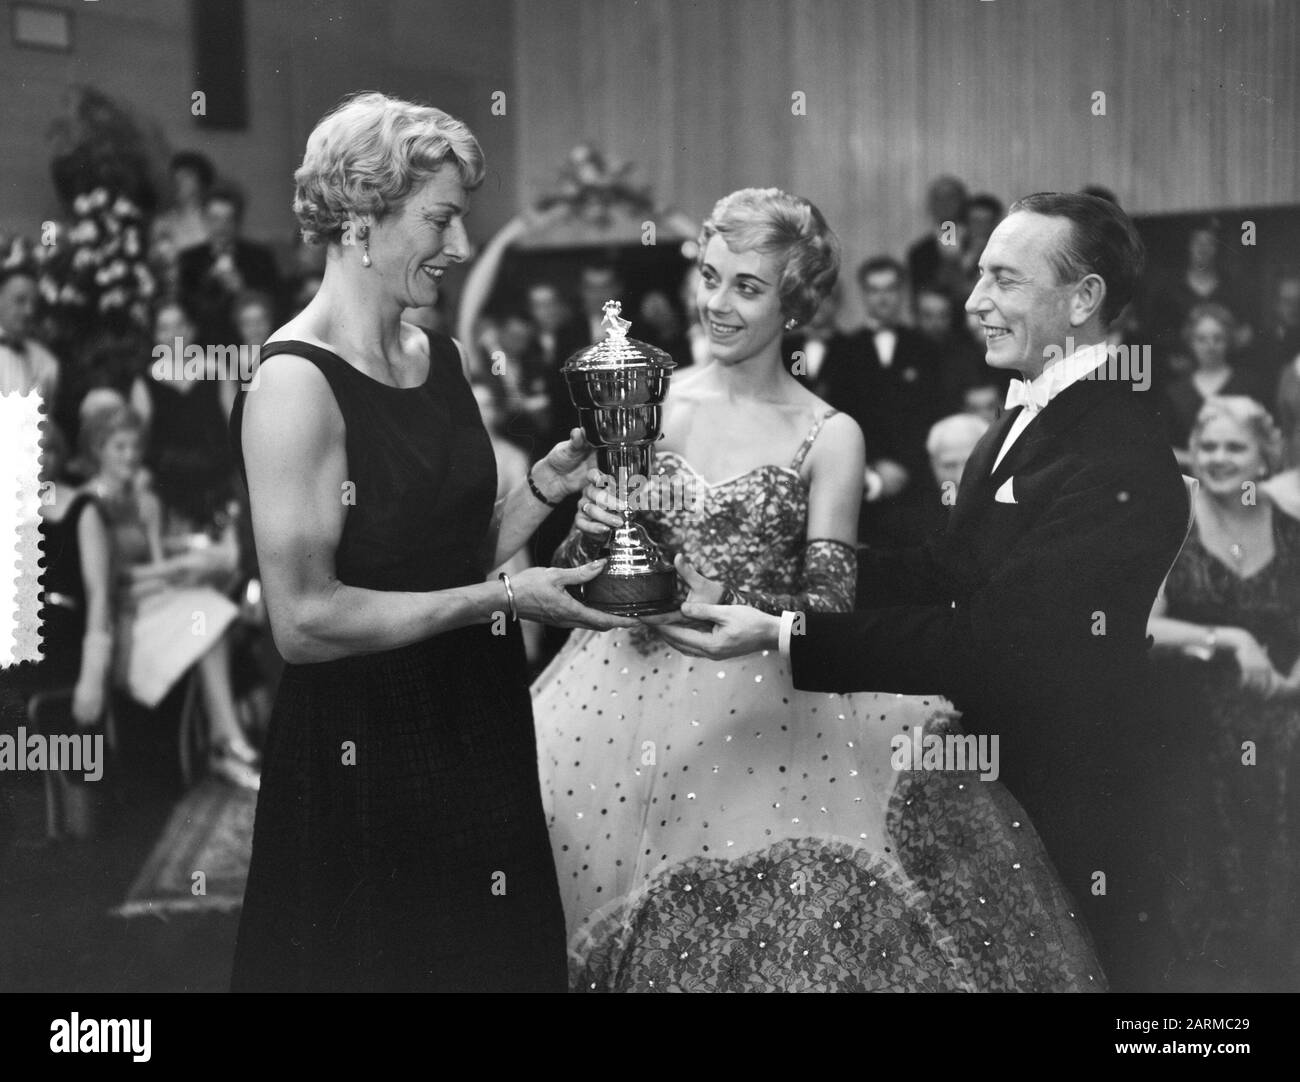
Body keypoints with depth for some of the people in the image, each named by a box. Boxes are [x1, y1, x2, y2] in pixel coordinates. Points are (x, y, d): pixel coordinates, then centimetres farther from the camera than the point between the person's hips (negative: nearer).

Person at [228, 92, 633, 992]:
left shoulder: (441, 359, 8)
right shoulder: (296, 382, -16)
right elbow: (304, 621, -20)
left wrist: (547, 486, -2)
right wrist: (501, 598, -17)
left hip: (477, 739, 7)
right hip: (362, 757, -7)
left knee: (505, 959, 14)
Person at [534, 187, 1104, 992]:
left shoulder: (829, 438, -1)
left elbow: (830, 607, -6)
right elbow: (577, 568, 12)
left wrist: (726, 605, -21)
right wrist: (589, 530, -10)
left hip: (760, 713, -2)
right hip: (622, 697, 2)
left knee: (757, 938, -12)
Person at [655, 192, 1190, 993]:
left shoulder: (1119, 462, -24)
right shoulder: (1030, 415, 6)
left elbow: (985, 639, -28)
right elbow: (953, 570, 10)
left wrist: (784, 634, -28)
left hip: (1064, 803, -9)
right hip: (994, 757, 9)